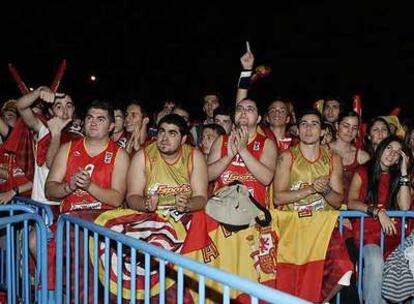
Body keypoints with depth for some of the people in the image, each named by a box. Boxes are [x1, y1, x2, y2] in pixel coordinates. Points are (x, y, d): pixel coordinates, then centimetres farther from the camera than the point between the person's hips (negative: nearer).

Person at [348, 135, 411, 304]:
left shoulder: (398, 177, 18)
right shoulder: (363, 173, 11)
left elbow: (404, 206, 1)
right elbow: (351, 203, -3)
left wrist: (404, 171, 3)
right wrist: (378, 211, -18)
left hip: (392, 233, 3)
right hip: (367, 232, -3)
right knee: (375, 262, -35)